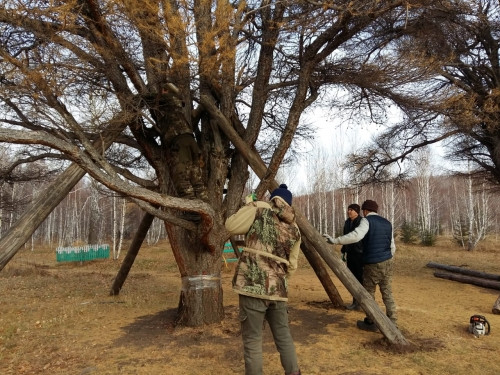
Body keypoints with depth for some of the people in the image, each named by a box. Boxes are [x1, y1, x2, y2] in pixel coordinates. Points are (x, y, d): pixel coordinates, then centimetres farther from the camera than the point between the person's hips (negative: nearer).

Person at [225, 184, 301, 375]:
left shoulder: (261, 209, -1)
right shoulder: (295, 229, 12)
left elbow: (231, 226, -2)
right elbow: (291, 265, 15)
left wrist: (249, 205, 12)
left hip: (253, 284, -4)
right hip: (278, 288, 5)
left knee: (252, 339, 6)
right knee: (283, 336, 20)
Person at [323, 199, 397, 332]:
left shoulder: (367, 221, -8)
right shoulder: (387, 223, 12)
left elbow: (356, 236, -27)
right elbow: (392, 247, 16)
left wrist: (335, 240, -27)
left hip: (373, 264, -6)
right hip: (387, 262, 7)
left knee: (368, 293, 7)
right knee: (387, 293, 12)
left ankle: (371, 323, 15)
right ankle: (392, 323, 14)